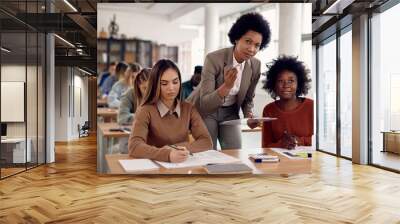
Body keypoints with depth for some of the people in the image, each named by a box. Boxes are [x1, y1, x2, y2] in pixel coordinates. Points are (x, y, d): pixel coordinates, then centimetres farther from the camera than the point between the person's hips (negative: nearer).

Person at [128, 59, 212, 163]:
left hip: (183, 165, 3)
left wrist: (175, 148, -18)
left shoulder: (189, 108, 2)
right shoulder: (146, 111, -8)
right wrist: (168, 154, -35)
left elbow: (207, 142, -4)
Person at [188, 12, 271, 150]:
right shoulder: (213, 59, -25)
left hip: (230, 112, 4)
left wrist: (249, 115, -16)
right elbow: (204, 103, -28)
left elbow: (248, 99, 5)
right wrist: (226, 86, -44)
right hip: (205, 110, -4)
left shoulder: (255, 65, -10)